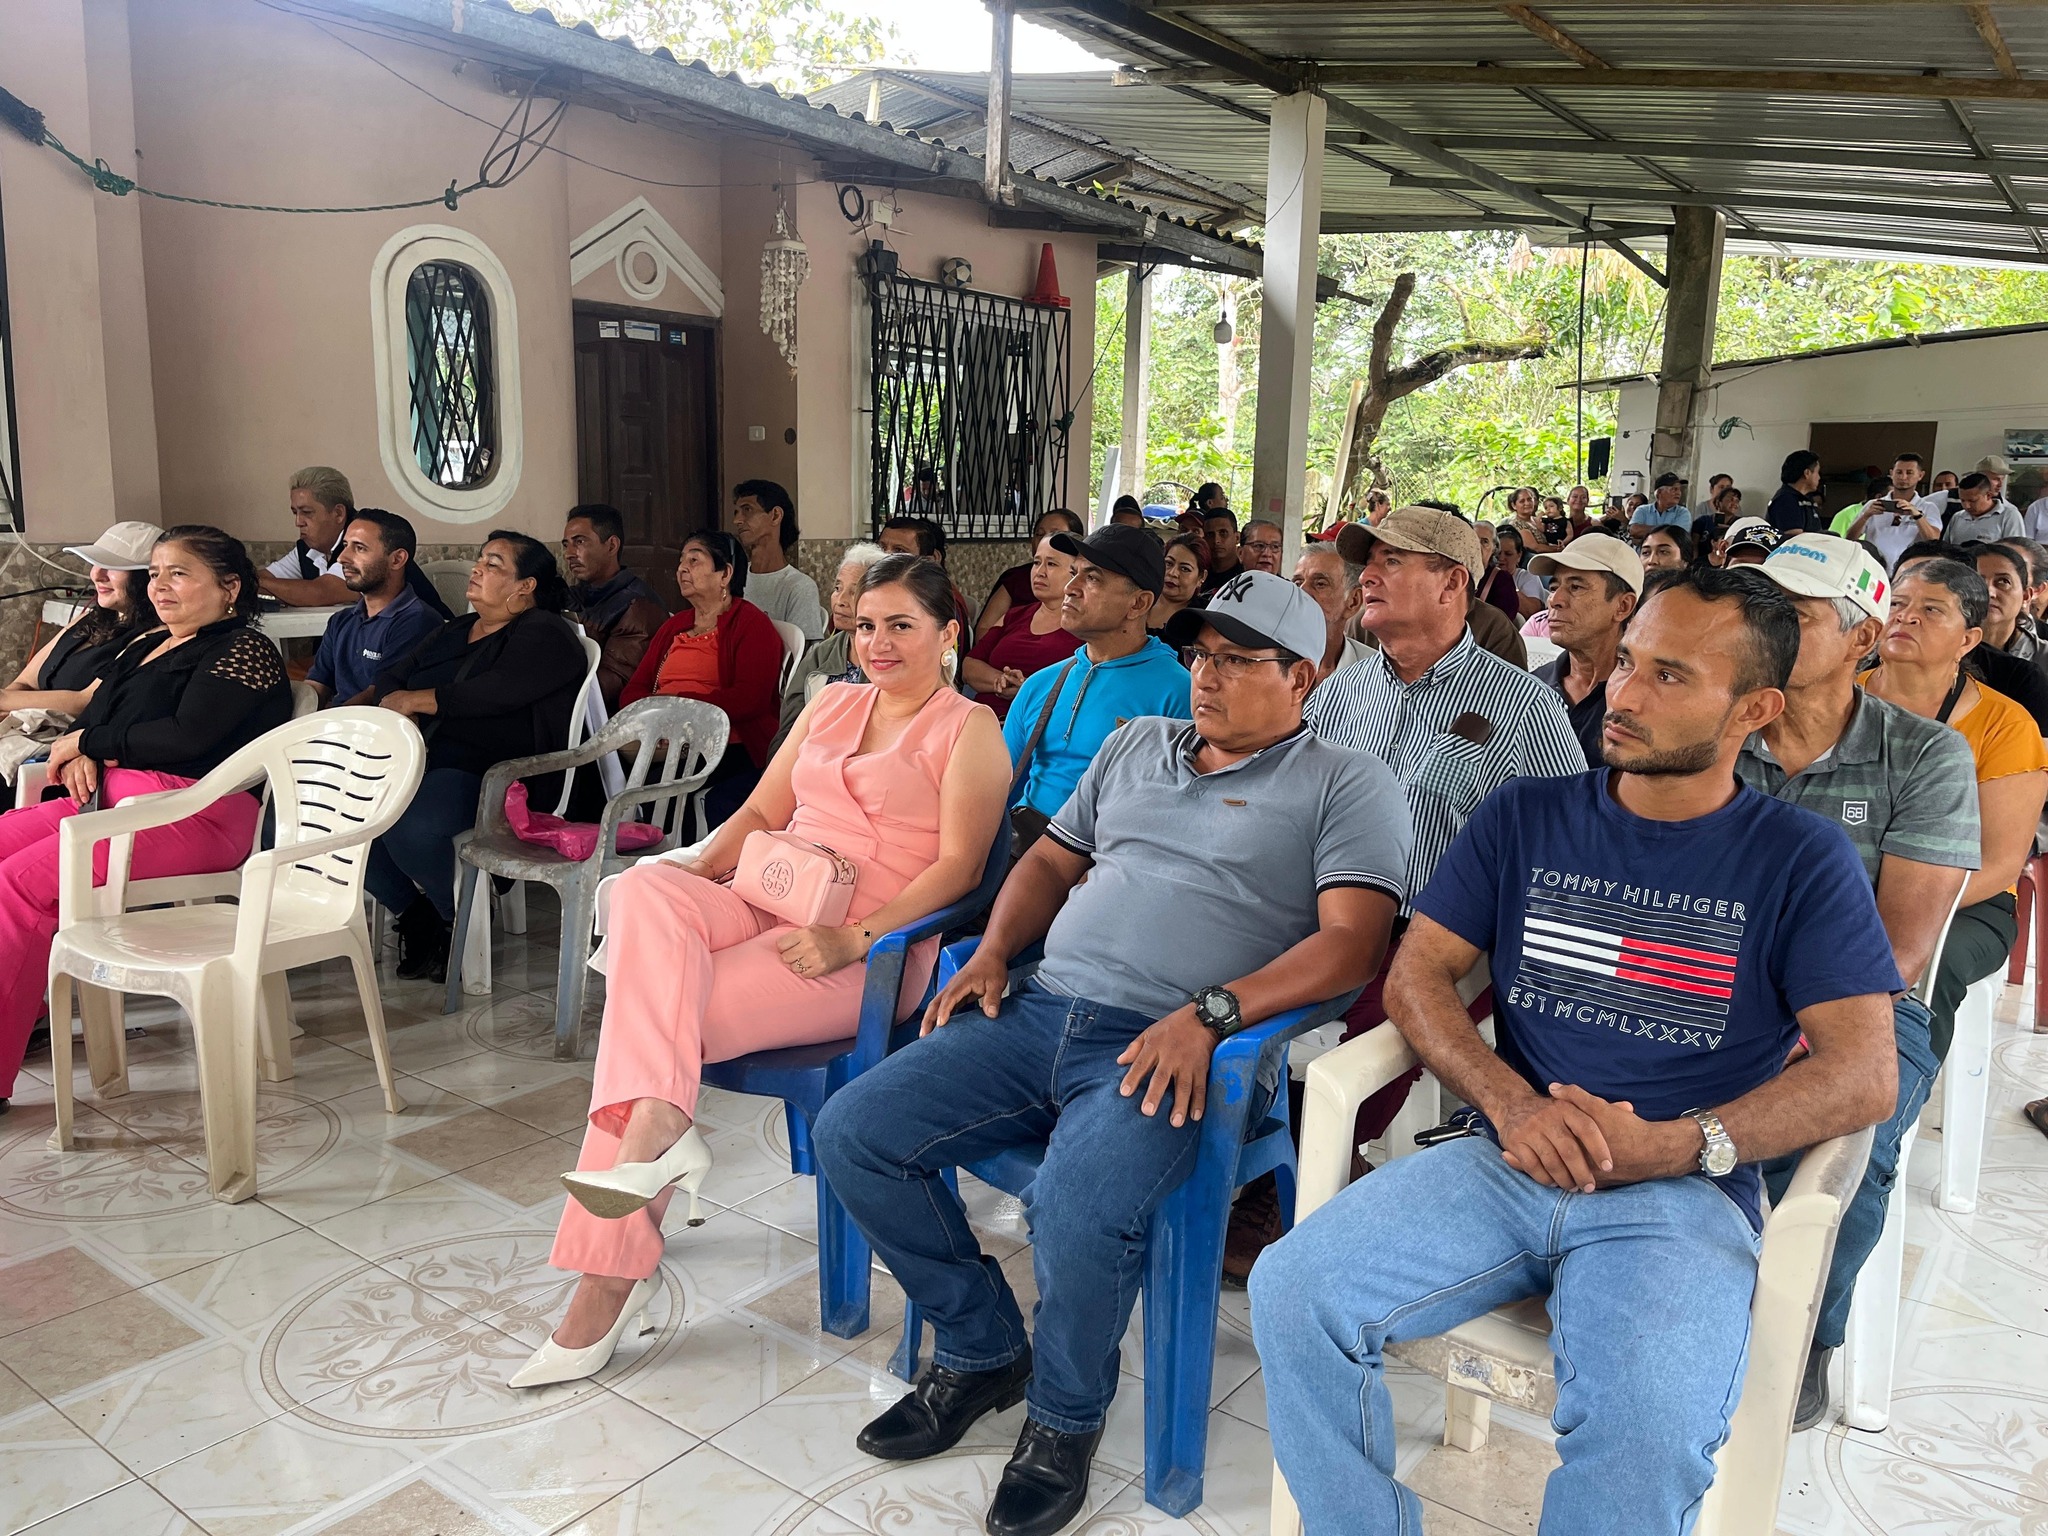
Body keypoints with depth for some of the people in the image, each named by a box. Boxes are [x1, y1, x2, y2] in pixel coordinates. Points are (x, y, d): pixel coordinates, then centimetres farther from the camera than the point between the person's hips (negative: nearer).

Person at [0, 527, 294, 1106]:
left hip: (196, 813, -9)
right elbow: (93, 712, 21)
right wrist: (81, 755, -3)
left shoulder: (244, 651, -5)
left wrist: (87, 742, -5)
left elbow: (187, 736, -17)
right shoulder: (146, 646, 23)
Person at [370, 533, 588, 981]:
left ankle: (464, 920, -7)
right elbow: (391, 677, 21)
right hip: (420, 761, 9)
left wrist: (415, 700, -5)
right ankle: (415, 909, 0)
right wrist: (396, 710, -4)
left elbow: (496, 692, -18)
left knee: (410, 824, -36)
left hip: (487, 775, -8)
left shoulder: (544, 634, -2)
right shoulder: (455, 631, 25)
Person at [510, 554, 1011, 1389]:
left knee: (646, 1006, -24)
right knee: (645, 889, -27)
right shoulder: (831, 703, 23)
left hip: (867, 951, -6)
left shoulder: (968, 730, 2)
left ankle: (608, 1276, -20)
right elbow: (761, 810, 22)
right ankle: (657, 1124, -38)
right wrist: (697, 873, 2)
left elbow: (958, 865, -9)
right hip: (768, 907, 6)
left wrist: (853, 940, -20)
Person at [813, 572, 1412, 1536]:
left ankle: (1065, 1419, 1)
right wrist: (992, 952, 8)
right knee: (851, 1133, -7)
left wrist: (1208, 1014, -21)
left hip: (1164, 1051, -6)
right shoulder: (1136, 744, 22)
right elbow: (1052, 858, 26)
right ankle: (982, 1350, 14)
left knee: (1077, 1213, -34)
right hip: (1040, 1011, 6)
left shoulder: (1344, 787, 3)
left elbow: (1351, 942, -9)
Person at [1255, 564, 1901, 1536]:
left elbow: (1863, 1075, -2)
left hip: (1687, 1192, -2)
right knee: (1291, 1293, -19)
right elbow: (1419, 971, 7)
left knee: (1644, 1429, -32)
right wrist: (1510, 1101, -11)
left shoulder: (1801, 859, 5)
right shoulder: (1525, 818, 12)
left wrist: (1670, 1146, -15)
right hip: (1507, 1162, 3)